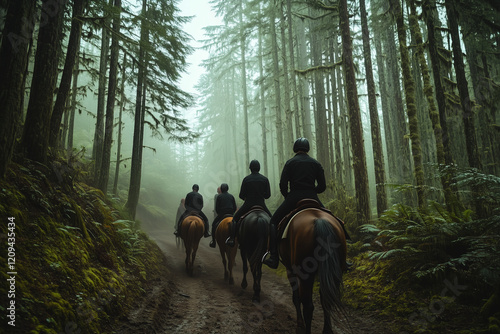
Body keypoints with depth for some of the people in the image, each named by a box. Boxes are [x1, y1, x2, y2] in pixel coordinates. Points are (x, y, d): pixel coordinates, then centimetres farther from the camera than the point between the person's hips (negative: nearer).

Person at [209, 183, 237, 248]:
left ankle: (213, 242, 10)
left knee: (214, 225, 14)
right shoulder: (231, 196, 10)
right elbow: (235, 207, 9)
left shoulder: (219, 196, 1)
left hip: (221, 214, -3)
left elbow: (216, 208, 1)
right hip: (231, 215, 3)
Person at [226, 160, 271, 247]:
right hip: (261, 204, 1)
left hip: (248, 204, -1)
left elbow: (241, 195, -3)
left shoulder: (246, 179, -5)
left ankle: (232, 239, 6)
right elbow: (268, 195, 1)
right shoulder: (265, 179, 0)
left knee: (235, 218, 15)